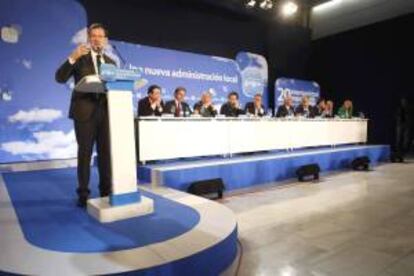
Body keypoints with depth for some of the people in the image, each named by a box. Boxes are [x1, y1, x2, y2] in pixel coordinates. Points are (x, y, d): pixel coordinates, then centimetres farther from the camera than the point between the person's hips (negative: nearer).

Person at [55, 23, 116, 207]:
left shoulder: (110, 62, 16)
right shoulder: (80, 58, 5)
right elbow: (60, 78, -6)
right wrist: (72, 58, -18)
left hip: (106, 111, 3)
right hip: (85, 111, -3)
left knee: (106, 152, 5)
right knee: (85, 153, 1)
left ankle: (106, 191, 16)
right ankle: (83, 194, 11)